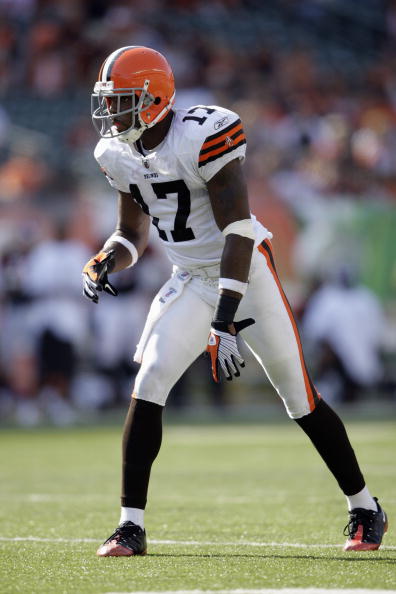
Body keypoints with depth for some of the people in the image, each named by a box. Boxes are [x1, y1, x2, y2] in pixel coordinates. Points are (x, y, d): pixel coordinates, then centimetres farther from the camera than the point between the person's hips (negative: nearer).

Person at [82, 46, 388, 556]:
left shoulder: (202, 137, -24)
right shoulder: (120, 155, 0)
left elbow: (238, 232, -26)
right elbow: (132, 237, 12)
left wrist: (224, 324, -31)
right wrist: (102, 262, -13)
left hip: (245, 276, -6)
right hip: (190, 282, 6)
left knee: (301, 399, 3)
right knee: (147, 387, -12)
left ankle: (366, 511, 19)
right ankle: (131, 525, -8)